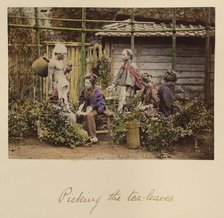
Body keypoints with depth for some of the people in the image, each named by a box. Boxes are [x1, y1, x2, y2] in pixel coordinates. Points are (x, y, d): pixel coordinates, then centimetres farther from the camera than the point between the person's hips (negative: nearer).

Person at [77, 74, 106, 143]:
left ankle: (93, 137, -30)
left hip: (98, 108, -7)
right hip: (89, 107, 7)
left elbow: (93, 104, -26)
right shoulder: (85, 90, 1)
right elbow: (82, 101, -1)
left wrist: (86, 113, -34)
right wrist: (79, 111, -18)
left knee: (89, 115, -35)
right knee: (78, 114, -19)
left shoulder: (97, 91, -20)